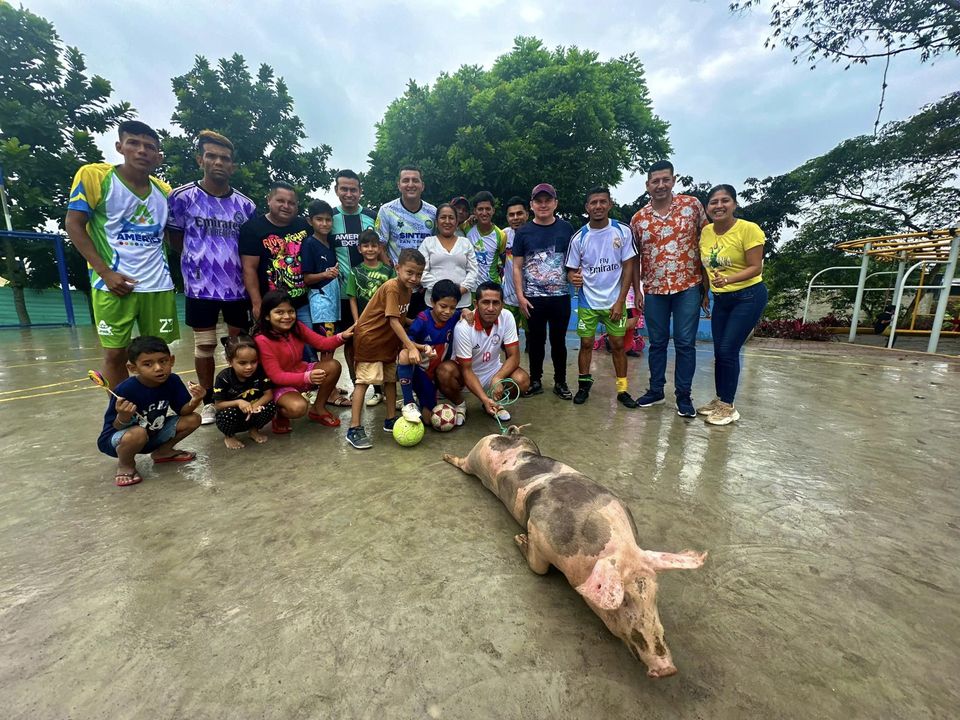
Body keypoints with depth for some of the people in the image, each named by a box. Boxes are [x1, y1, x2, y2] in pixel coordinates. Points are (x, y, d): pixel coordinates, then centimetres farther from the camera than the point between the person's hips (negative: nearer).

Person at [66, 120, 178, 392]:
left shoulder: (164, 191, 9)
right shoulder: (93, 175, -1)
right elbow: (74, 225, -3)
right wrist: (106, 272, -13)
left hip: (159, 286, 3)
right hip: (114, 284, -3)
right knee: (115, 354, 3)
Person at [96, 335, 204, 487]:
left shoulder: (173, 381, -15)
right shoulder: (125, 390, -29)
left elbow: (183, 411, -10)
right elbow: (115, 427, -21)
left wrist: (195, 401, -31)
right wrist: (123, 417, -44)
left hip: (153, 433, 5)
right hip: (116, 439, -5)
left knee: (193, 419, -9)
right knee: (138, 434, -38)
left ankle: (163, 451, 15)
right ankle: (125, 464, -2)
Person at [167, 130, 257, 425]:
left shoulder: (245, 205, 3)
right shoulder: (182, 196, -3)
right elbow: (175, 240, 6)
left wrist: (231, 260, 4)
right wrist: (201, 259, 4)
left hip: (238, 286, 2)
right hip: (201, 286, -2)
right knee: (205, 345, 5)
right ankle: (208, 402, 20)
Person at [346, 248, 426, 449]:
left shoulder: (408, 289, 2)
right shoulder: (391, 288, -24)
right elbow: (393, 321, -30)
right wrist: (411, 347, -34)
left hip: (389, 340, 9)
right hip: (369, 338, -9)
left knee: (391, 379, 13)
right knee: (364, 381, -8)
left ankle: (391, 420, 25)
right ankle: (354, 429, -2)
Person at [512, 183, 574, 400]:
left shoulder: (566, 228, 4)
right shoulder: (523, 232, 4)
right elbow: (517, 267, 3)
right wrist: (520, 296, -4)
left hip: (560, 296, 0)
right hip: (533, 298, 0)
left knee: (558, 340, 8)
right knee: (536, 341, 8)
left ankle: (560, 382, 21)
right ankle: (535, 381, 22)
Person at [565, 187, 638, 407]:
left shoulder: (623, 231, -4)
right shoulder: (579, 237, -2)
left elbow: (628, 267, -3)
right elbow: (572, 269, 4)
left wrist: (620, 301, -8)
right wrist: (573, 278, -22)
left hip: (614, 301, 0)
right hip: (587, 302, 1)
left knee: (618, 344, 5)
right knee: (586, 343, 6)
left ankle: (622, 389, 16)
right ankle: (584, 385, 21)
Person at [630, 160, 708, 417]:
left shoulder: (692, 205, 1)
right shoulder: (638, 219, 5)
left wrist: (706, 285, -1)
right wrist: (637, 291, 6)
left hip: (688, 287, -1)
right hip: (654, 290, 2)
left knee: (685, 343, 2)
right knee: (657, 343, 10)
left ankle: (683, 396, 15)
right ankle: (656, 391, 23)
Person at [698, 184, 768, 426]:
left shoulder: (749, 229, -15)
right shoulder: (706, 231, 1)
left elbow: (756, 267, -17)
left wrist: (727, 279, -31)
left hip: (748, 297, -6)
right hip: (721, 298, 6)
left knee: (728, 350, -8)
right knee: (719, 351, 9)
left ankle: (727, 406, 6)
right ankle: (720, 400, 23)